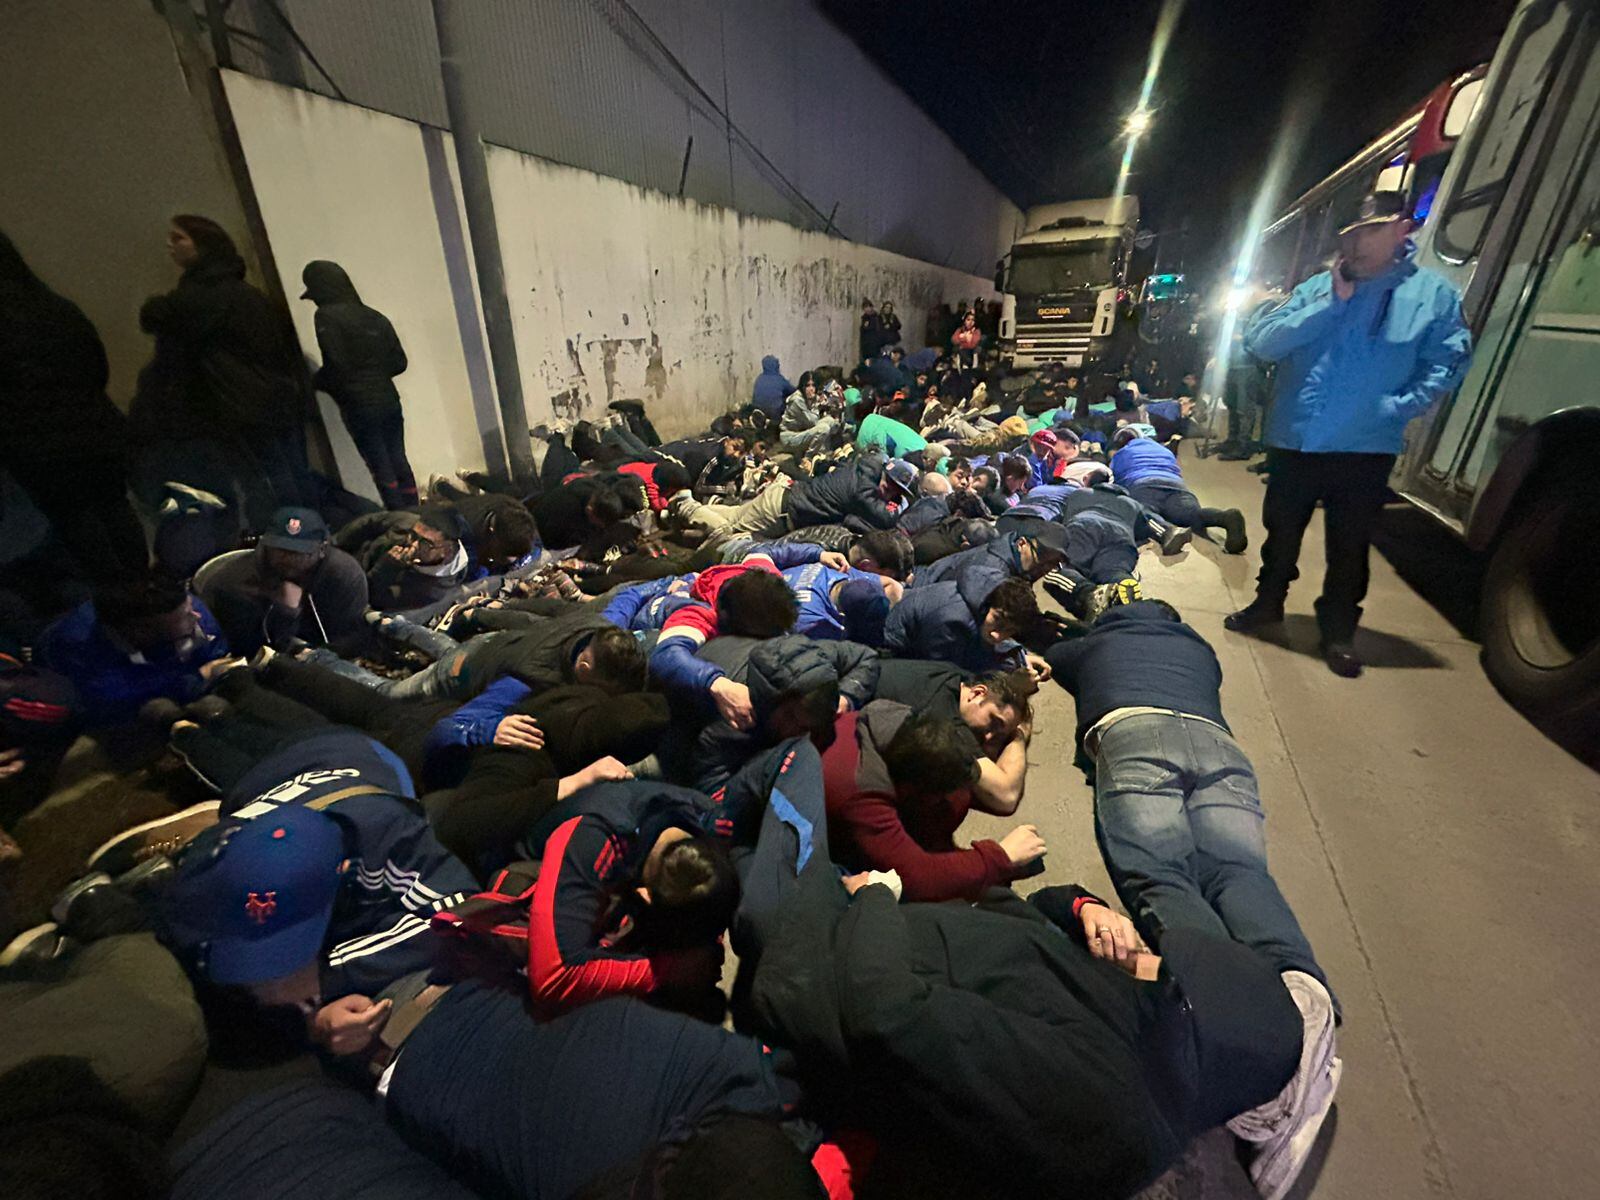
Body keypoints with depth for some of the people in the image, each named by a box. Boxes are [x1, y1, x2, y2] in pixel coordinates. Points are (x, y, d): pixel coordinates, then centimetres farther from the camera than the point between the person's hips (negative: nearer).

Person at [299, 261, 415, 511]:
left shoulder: (327, 316, -6)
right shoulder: (374, 316, 12)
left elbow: (336, 365, -13)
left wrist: (315, 383, 5)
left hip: (359, 406, -6)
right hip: (389, 400, 6)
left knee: (381, 469, -2)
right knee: (399, 462, 9)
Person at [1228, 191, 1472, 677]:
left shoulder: (1433, 293, 1)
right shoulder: (1317, 288, 5)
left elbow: (1448, 364, -1)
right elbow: (1260, 342, -8)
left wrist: (1396, 407, -14)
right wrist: (1331, 303, -13)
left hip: (1366, 452, -1)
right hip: (1293, 443, 2)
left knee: (1349, 549, 9)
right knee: (1280, 534, 16)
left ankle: (1339, 631, 25)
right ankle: (1268, 602, 37)